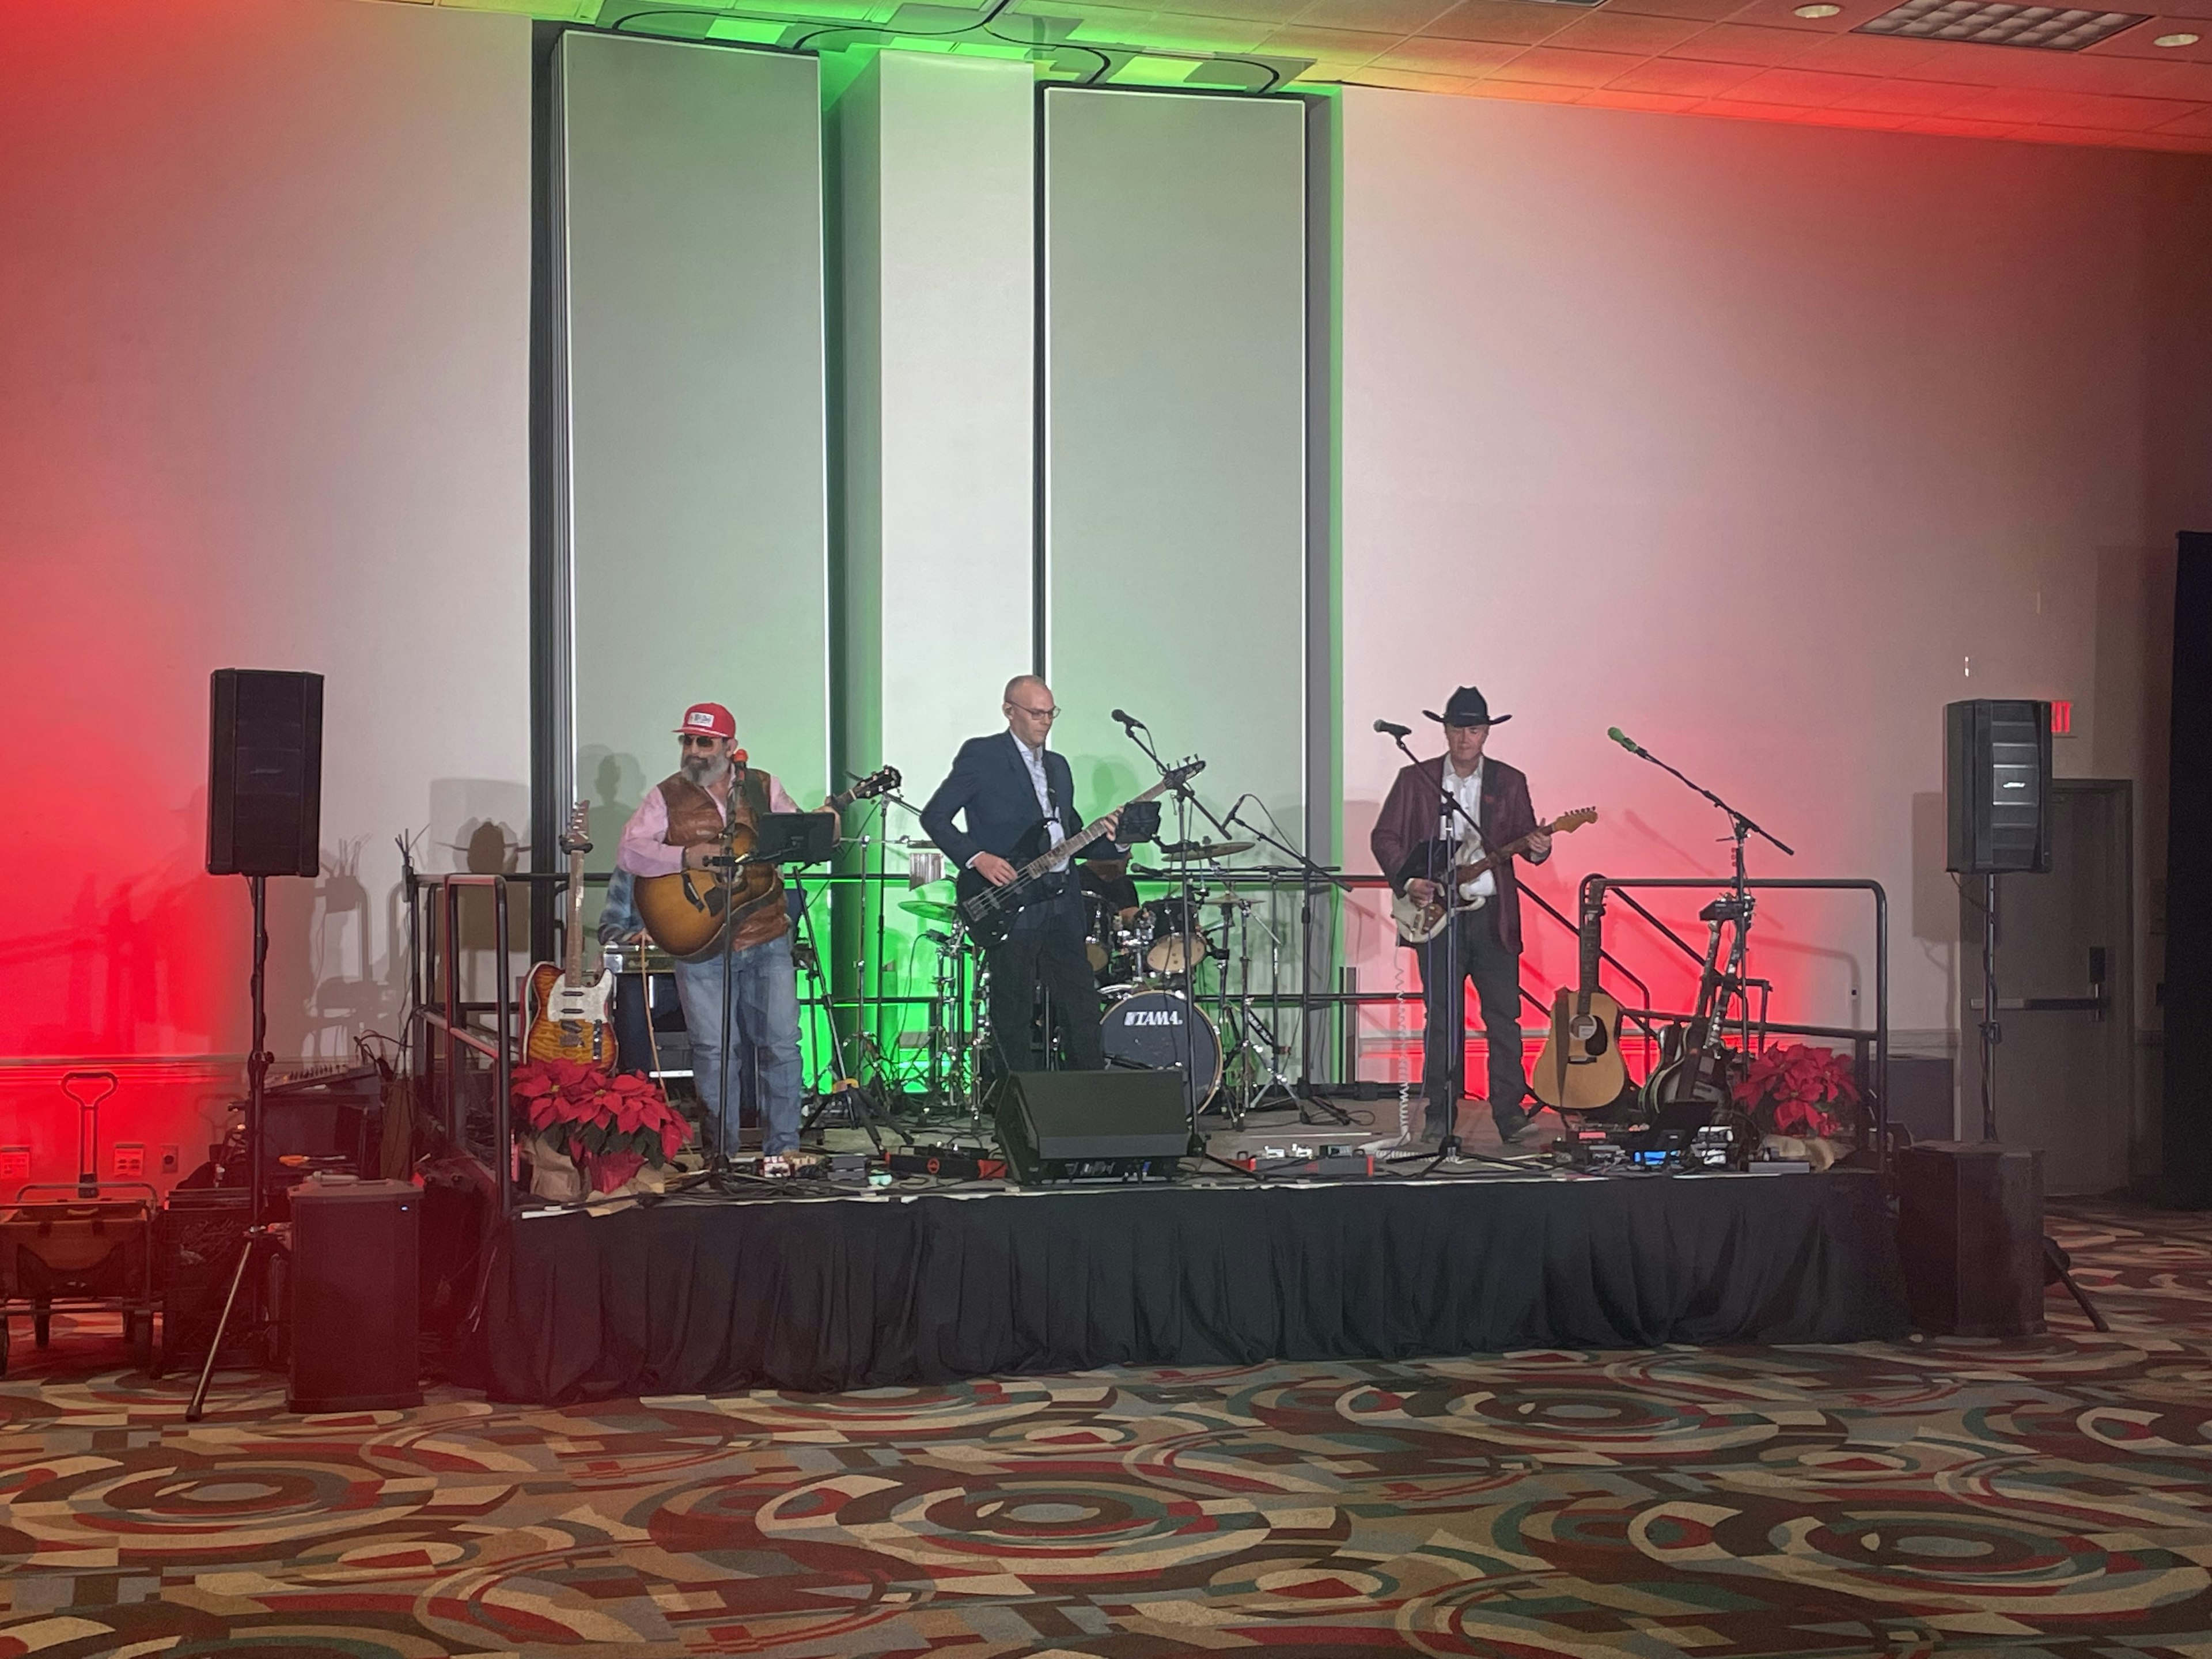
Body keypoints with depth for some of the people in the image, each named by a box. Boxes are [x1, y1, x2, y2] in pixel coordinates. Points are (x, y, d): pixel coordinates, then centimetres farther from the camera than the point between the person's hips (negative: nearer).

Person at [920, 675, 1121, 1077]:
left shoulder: (1058, 766, 20)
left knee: (1082, 1010, 4)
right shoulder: (981, 755, -1)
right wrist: (977, 857, -16)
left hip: (1062, 905, 6)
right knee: (1013, 1017, 0)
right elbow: (934, 816, -4)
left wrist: (1110, 842, 3)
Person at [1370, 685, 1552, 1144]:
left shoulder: (1510, 782, 9)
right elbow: (1384, 837, 7)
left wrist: (1537, 849, -16)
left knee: (1504, 1017, -2)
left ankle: (1509, 1113, 5)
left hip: (1493, 915, 1)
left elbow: (1526, 837, 7)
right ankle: (1440, 1116, 8)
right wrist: (1407, 880, -6)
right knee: (1443, 1019, 2)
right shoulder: (1415, 779, 6)